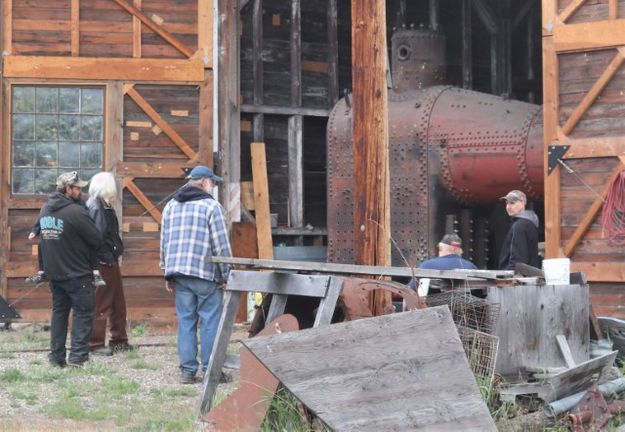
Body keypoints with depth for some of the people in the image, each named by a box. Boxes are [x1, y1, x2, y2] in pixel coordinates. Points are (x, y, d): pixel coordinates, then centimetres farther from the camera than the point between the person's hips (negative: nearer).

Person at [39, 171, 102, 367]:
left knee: (59, 311, 15)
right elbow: (96, 239, -14)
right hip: (77, 273, -7)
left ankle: (56, 356, 17)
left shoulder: (45, 210, 4)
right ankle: (78, 356, -3)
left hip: (53, 272, 7)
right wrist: (86, 253, 6)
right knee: (83, 313, 1)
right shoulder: (75, 211, -20)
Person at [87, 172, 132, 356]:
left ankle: (118, 340, 26)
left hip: (111, 261, 10)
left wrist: (116, 254, 6)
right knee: (101, 305, -2)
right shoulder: (95, 208, -17)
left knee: (118, 303, 16)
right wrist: (108, 258, -22)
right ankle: (96, 343, 6)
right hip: (102, 263, -10)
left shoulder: (105, 206, 14)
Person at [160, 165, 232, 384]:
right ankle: (210, 370, 2)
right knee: (210, 321, 0)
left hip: (178, 272, 6)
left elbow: (164, 242, 16)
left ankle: (187, 370, 7)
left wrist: (168, 273, 21)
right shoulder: (211, 206, -5)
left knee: (185, 320, 8)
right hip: (205, 273, -6)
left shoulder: (171, 205, 15)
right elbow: (221, 245, -8)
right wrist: (226, 275, -1)